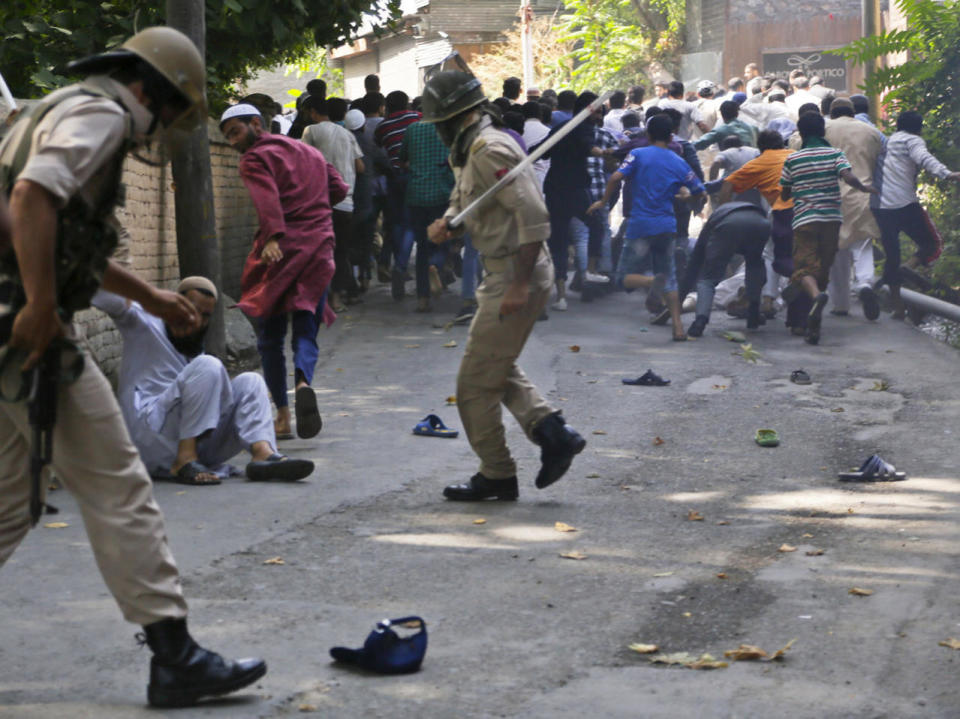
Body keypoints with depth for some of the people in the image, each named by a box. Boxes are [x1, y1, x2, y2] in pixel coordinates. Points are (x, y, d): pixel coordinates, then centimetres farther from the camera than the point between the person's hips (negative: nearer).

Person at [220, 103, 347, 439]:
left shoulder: (255, 158, 0)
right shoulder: (309, 151, 21)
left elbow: (267, 199, -18)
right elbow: (338, 190, 19)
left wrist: (273, 237, -31)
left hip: (281, 249, -5)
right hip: (319, 247, 5)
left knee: (270, 336, 7)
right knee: (306, 332, 4)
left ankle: (282, 414, -1)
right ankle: (303, 383, -28)